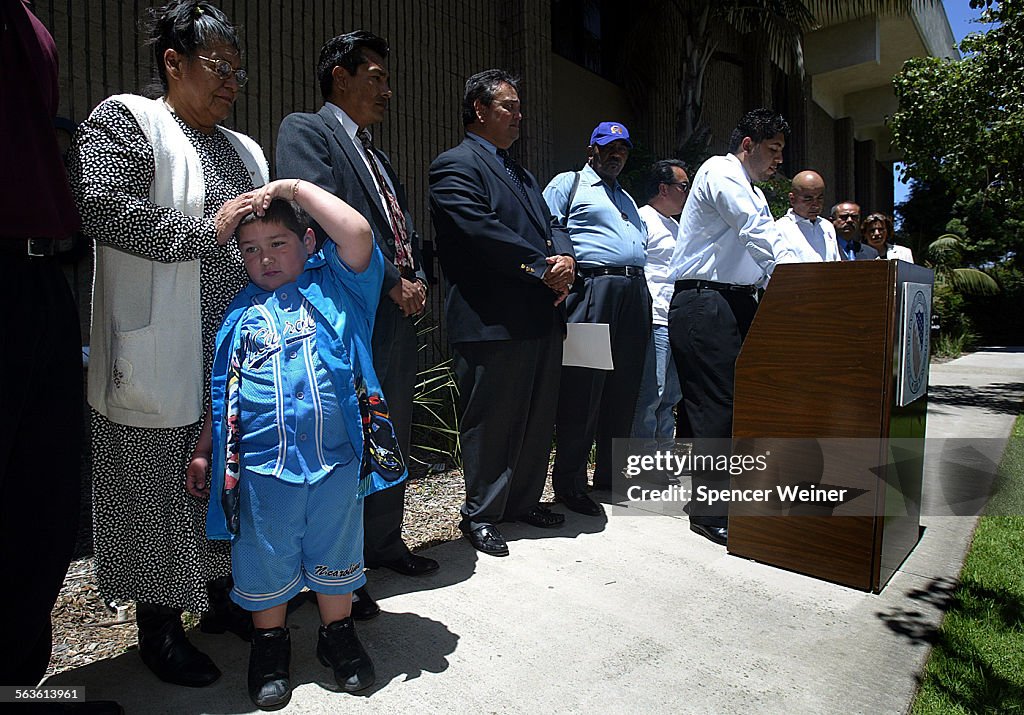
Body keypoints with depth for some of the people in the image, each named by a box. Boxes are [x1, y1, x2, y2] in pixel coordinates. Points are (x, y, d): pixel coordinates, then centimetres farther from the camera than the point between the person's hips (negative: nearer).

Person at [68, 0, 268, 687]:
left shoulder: (244, 149, 20)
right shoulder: (125, 119, -1)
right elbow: (101, 206, -17)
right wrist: (206, 230, -15)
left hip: (237, 354, 7)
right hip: (160, 360, -6)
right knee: (158, 488, 3)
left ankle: (220, 592, 30)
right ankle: (159, 625, 20)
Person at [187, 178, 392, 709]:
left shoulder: (333, 282, 3)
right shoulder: (240, 312, 9)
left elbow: (358, 234, -17)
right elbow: (224, 393, 13)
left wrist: (294, 187, -8)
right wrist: (203, 452, 14)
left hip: (336, 456, -1)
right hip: (262, 464, 2)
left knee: (335, 551, 16)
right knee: (266, 559, 16)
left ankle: (338, 635, 38)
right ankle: (270, 645, 39)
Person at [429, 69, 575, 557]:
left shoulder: (520, 173, 24)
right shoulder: (455, 166, -5)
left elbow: (550, 224, 18)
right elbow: (482, 231, -18)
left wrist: (564, 258, -5)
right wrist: (543, 267, -13)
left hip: (541, 317, 9)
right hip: (493, 321, -9)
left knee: (537, 419, 15)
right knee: (491, 421, 1)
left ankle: (524, 502, 30)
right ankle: (481, 515, 16)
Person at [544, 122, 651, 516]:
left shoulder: (627, 198, 30)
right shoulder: (567, 184, 9)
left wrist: (643, 289, 14)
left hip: (634, 292, 7)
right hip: (592, 287, -7)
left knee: (624, 389, 9)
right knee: (583, 388, -8)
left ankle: (611, 475, 20)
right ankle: (569, 482, 2)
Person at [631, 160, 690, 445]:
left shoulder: (675, 226, 25)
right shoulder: (643, 218, -4)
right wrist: (649, 311, -18)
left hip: (677, 323, 10)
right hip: (655, 323, -10)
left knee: (671, 397, 13)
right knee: (650, 395, -10)